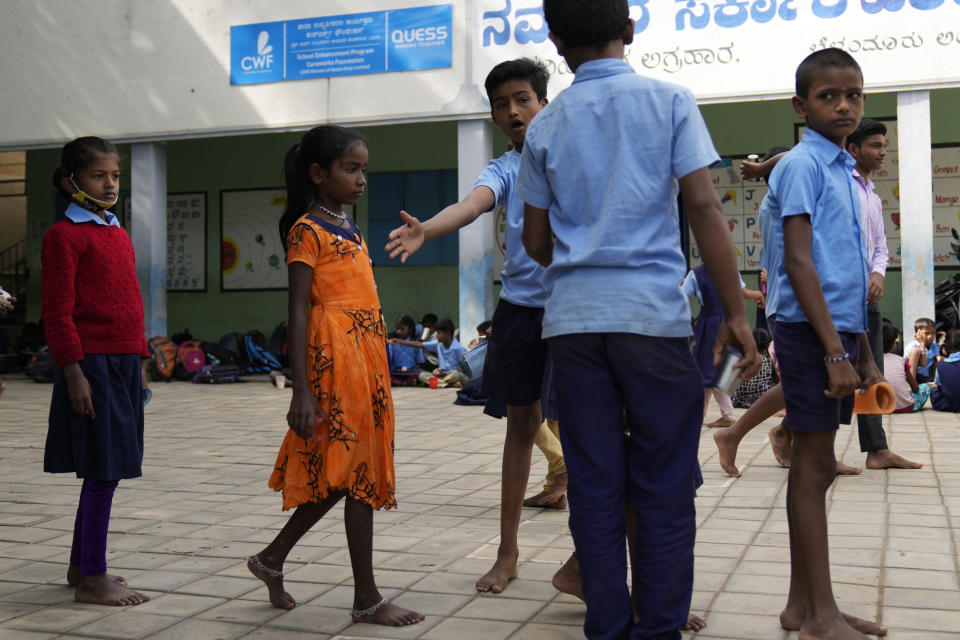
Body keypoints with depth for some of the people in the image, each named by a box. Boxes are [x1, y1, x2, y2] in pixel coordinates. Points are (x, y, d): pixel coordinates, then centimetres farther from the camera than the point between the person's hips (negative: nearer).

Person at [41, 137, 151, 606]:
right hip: (93, 364, -8)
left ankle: (80, 567, 25)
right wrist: (74, 373, -16)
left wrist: (140, 364, 19)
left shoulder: (119, 234, 17)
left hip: (124, 364, 8)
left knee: (105, 470, 13)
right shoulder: (64, 236, -8)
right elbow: (57, 312, -12)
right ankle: (92, 580, 5)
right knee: (103, 471, -5)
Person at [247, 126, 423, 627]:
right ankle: (367, 599, 7)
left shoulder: (351, 229, 18)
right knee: (355, 473, -3)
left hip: (365, 361, 9)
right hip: (333, 360, -9)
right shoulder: (308, 230, -8)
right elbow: (299, 311, -13)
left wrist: (376, 371, 20)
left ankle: (272, 558, 27)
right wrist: (301, 392, -18)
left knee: (349, 472, 12)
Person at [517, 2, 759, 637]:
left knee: (594, 485, 7)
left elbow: (535, 240, 13)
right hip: (654, 313, -2)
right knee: (664, 487, 5)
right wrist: (736, 312, -2)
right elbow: (705, 209, -5)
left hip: (573, 317, 3)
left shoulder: (546, 126, 9)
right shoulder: (670, 102, 1)